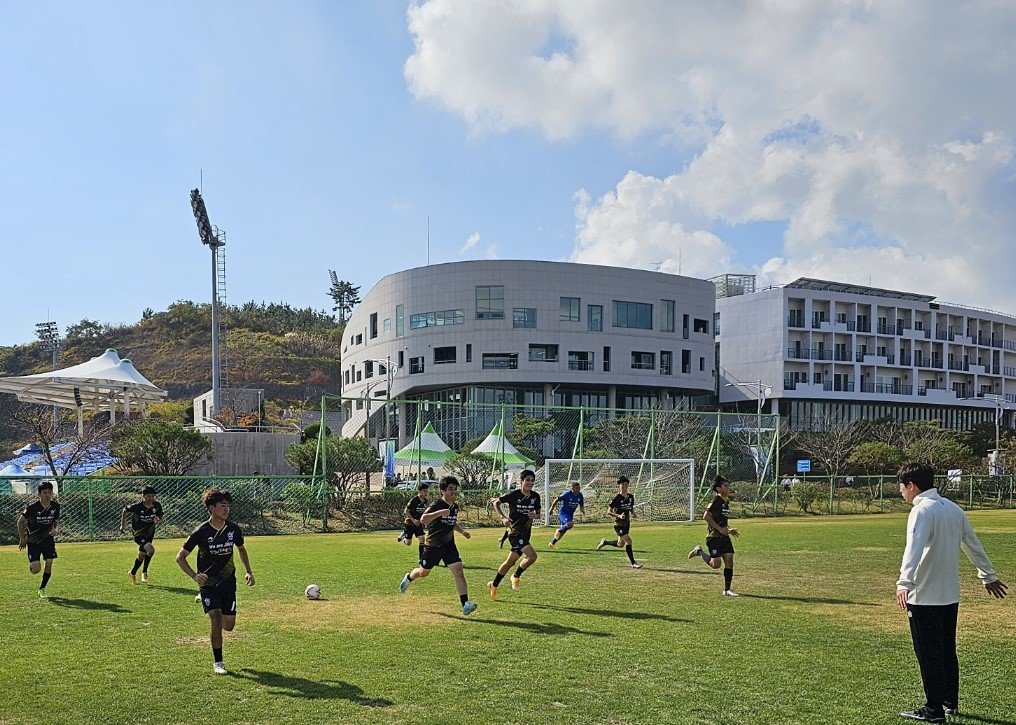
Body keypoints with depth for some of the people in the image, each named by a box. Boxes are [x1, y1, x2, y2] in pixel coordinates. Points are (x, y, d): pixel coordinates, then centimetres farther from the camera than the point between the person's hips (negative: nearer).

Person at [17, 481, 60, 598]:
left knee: (49, 563, -9)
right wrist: (22, 539, -8)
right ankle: (31, 564, 31)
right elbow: (20, 521, -7)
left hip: (48, 539, 3)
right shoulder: (32, 507, -19)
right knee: (36, 570, -9)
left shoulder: (55, 506, -7)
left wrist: (54, 529, -13)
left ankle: (42, 589, 14)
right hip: (33, 540, -3)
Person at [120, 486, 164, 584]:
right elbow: (125, 510, -4)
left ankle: (133, 573, 41)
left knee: (142, 556, 15)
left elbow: (160, 516, 6)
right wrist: (122, 525, 0)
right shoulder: (137, 506, -23)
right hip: (138, 533, -5)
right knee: (151, 550, -24)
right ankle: (144, 572, -4)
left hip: (149, 532, 5)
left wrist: (157, 520, -17)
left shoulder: (157, 506, -12)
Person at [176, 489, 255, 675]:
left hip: (228, 582, 3)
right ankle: (218, 663, 0)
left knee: (229, 626, 2)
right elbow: (180, 557, -8)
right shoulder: (201, 532, -15)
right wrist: (194, 575, -22)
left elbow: (241, 549, 17)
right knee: (217, 620, -16)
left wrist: (248, 572, 9)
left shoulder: (233, 529, -4)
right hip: (208, 583, -3)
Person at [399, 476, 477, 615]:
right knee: (424, 572, 15)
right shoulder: (437, 505, -20)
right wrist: (441, 512, -44)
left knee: (458, 570, -13)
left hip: (449, 545, 4)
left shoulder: (455, 507, 3)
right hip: (432, 545, -4)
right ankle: (408, 578, 51)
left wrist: (462, 531, 8)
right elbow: (423, 519, -36)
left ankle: (465, 604, -15)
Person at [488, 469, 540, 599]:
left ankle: (494, 585, 31)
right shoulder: (513, 495, -12)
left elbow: (538, 512, 15)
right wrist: (503, 517, -15)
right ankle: (516, 576, 2)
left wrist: (535, 515, -9)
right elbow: (496, 502, -3)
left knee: (510, 561, 14)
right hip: (515, 531, -6)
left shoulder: (535, 496, 2)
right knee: (532, 556, -21)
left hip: (526, 533, 6)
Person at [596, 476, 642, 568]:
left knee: (620, 544, 17)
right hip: (618, 524, -7)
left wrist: (633, 514, -3)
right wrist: (619, 516, -28)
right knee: (628, 541, -16)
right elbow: (608, 512, -14)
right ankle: (633, 563, -7)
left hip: (627, 523, 7)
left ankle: (604, 542, 42)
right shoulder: (617, 498, -16)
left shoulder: (630, 497, 3)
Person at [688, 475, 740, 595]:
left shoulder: (726, 501, 15)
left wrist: (729, 530, 13)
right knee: (716, 564, -10)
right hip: (714, 537, -9)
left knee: (729, 561, 1)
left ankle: (727, 590, 7)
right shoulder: (716, 501, -13)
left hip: (724, 536, 9)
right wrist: (720, 529, -19)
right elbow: (706, 516, -20)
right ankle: (699, 552, 15)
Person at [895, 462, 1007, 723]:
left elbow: (914, 548, -31)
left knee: (928, 654, 0)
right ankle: (950, 703, 28)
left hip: (925, 596, -9)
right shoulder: (953, 508, 11)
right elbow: (973, 545, 22)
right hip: (951, 595, 9)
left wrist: (904, 583, -42)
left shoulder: (922, 510, -15)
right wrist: (988, 576, 34)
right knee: (947, 651, 19)